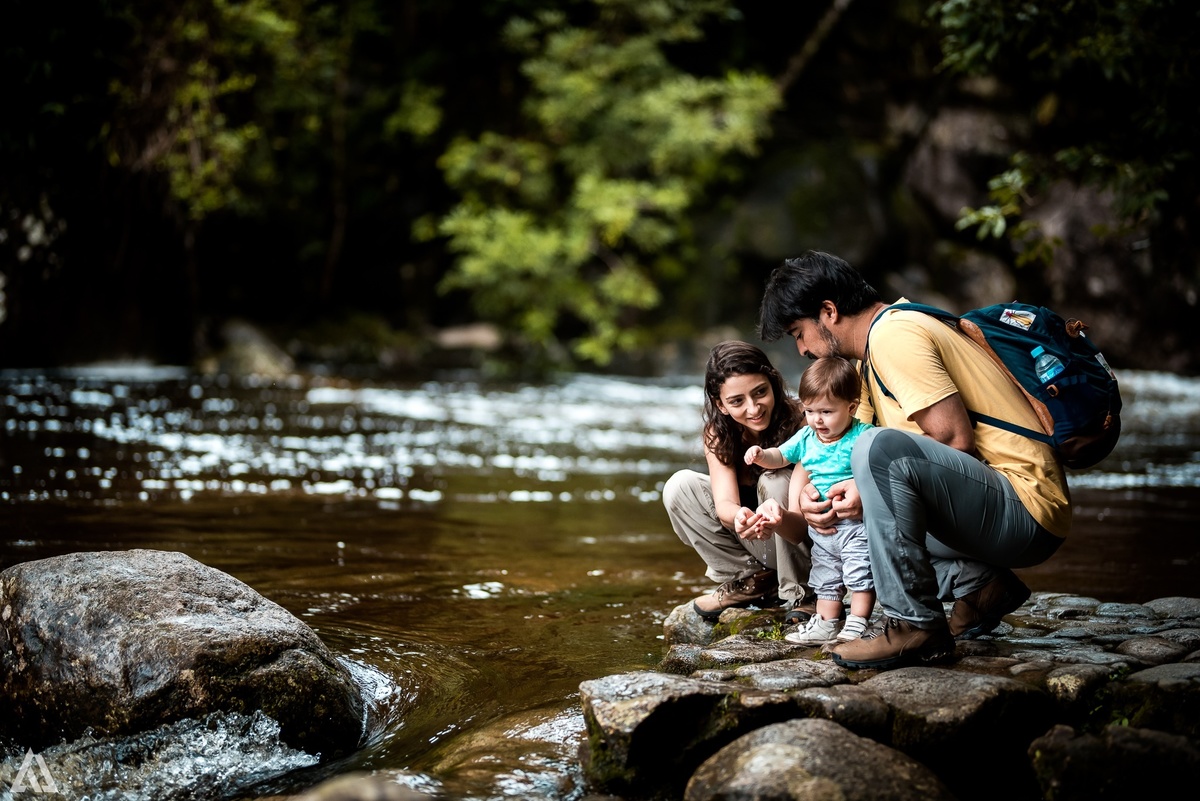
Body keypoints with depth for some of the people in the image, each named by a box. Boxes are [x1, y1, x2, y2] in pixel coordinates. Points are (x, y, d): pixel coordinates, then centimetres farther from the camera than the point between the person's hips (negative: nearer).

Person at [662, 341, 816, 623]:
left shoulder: (799, 421, -22)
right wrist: (739, 517, -49)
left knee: (775, 482, -31)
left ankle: (800, 594, -15)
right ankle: (751, 581, -4)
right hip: (753, 544, 4)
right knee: (679, 486, -13)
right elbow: (724, 503, -24)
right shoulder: (718, 434, -9)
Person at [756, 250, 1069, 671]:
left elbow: (956, 439, -21)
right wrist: (822, 496, 3)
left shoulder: (893, 335, -13)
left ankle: (914, 623, -20)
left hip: (1026, 507, -11)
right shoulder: (872, 356, 18)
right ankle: (979, 584, 11)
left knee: (881, 448, -29)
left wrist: (870, 491, -13)